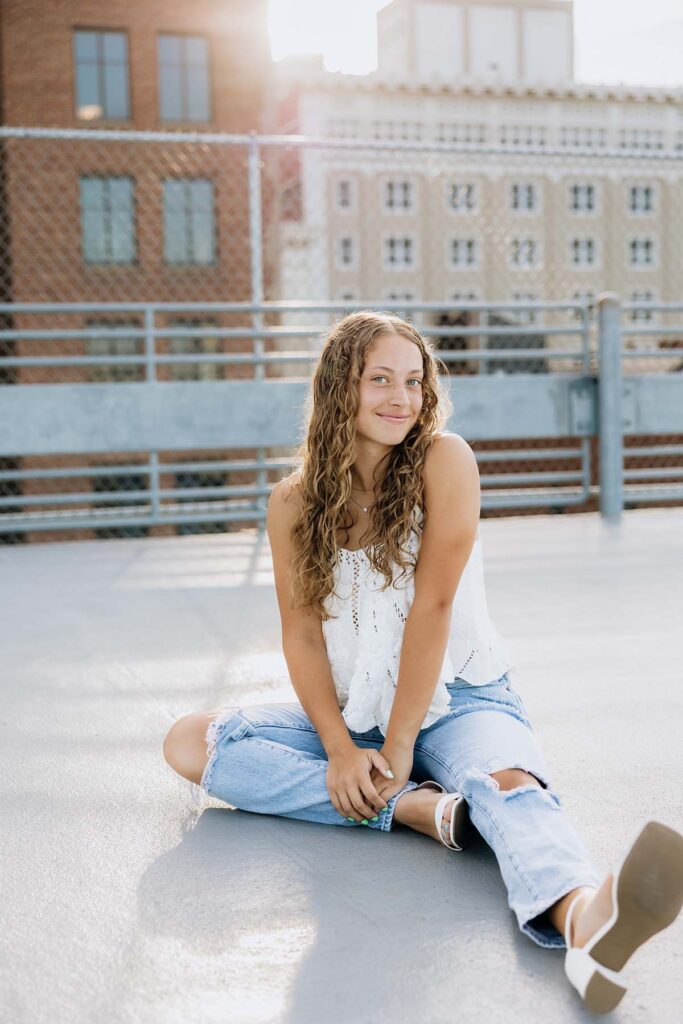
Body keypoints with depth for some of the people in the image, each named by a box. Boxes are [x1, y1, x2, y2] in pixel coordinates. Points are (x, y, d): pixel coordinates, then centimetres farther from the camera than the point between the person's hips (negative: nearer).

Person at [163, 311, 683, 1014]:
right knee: (190, 744, -16)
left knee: (507, 783, -37)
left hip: (458, 700, -4)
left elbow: (432, 604, -14)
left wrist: (399, 747, -17)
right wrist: (341, 749, -18)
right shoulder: (293, 504, 1)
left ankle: (583, 921, -70)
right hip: (353, 714, 4)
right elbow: (302, 634, -3)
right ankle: (424, 807, -28)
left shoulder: (444, 461, -9)